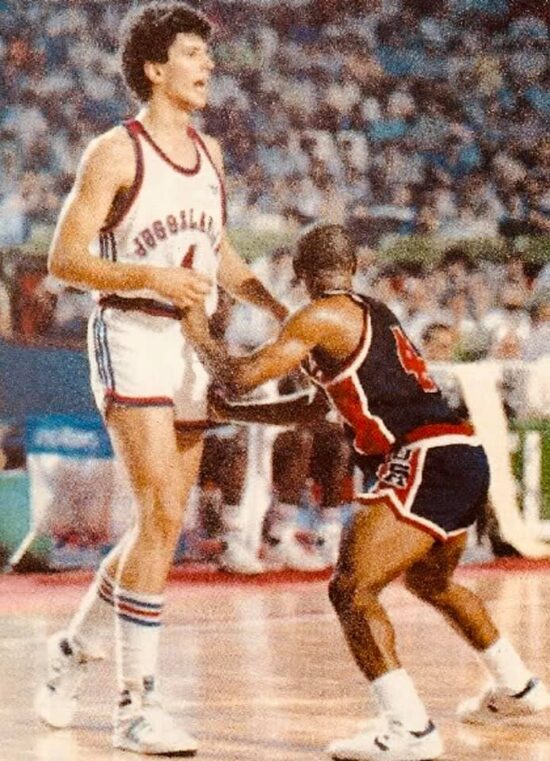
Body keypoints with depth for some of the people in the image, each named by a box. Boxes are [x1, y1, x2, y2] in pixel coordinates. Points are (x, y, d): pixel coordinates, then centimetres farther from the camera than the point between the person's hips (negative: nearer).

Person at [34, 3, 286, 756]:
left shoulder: (208, 151, 14)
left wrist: (279, 309, 17)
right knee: (163, 517, -17)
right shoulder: (115, 152, -8)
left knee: (162, 523, 11)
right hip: (131, 336, -8)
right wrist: (150, 277, -23)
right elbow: (65, 257, -11)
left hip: (192, 346, 8)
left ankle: (72, 650, 30)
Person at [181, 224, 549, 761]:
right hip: (464, 456, 10)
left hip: (426, 461, -10)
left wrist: (199, 336, 9)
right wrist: (227, 413, 34)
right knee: (430, 582, 32)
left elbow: (241, 376, -10)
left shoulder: (323, 317, -5)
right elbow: (314, 407, 33)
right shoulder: (373, 316, 23)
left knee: (350, 589, -15)